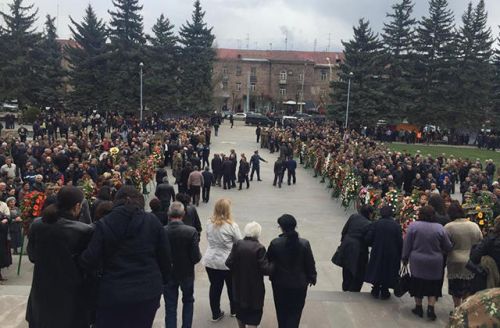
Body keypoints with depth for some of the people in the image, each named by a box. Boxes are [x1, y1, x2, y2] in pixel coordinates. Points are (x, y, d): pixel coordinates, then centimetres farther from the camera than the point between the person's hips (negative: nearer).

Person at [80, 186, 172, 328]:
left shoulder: (104, 224, -6)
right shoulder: (152, 221, -3)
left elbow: (90, 261, -7)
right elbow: (165, 257, -1)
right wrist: (161, 280, 13)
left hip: (113, 294, -1)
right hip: (148, 292, 2)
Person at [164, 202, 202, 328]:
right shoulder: (191, 231, -20)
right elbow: (196, 257, -19)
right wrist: (199, 256, 3)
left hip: (168, 274, 0)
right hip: (187, 273, 0)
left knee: (170, 307, 12)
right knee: (188, 301, 25)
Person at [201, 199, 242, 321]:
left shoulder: (209, 223, -5)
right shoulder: (231, 226, -18)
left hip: (210, 261, 3)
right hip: (228, 262, -3)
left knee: (215, 287, 14)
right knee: (232, 286, 19)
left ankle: (216, 314, 24)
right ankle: (234, 310, 37)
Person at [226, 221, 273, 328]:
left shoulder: (237, 244, -8)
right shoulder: (259, 248, -19)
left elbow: (229, 263, -7)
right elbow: (265, 268, -20)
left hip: (239, 286, 5)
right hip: (254, 288, -4)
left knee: (240, 311, 24)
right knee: (253, 315, 6)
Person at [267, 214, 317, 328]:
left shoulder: (275, 243, -17)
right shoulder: (304, 244, -15)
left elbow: (268, 261, -5)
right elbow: (310, 263, -6)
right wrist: (312, 278, 10)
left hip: (280, 284, 1)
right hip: (299, 284, 0)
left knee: (282, 310, 21)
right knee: (295, 311, 13)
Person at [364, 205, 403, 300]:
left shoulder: (375, 224, -10)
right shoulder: (396, 226, -11)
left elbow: (368, 239, -10)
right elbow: (400, 242, -11)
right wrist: (400, 255, 2)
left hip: (377, 253, 1)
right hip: (392, 255, -1)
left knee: (377, 270, 16)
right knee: (388, 271, 13)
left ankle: (376, 291, 24)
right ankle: (384, 292, 18)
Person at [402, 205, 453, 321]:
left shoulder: (413, 226, -10)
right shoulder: (440, 228, -8)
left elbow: (407, 245, -6)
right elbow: (448, 247, -1)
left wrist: (405, 258, 7)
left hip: (417, 263, 0)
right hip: (435, 263, 1)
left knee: (418, 284, 14)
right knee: (433, 286, 13)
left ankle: (419, 308, 23)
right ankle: (431, 308, 7)